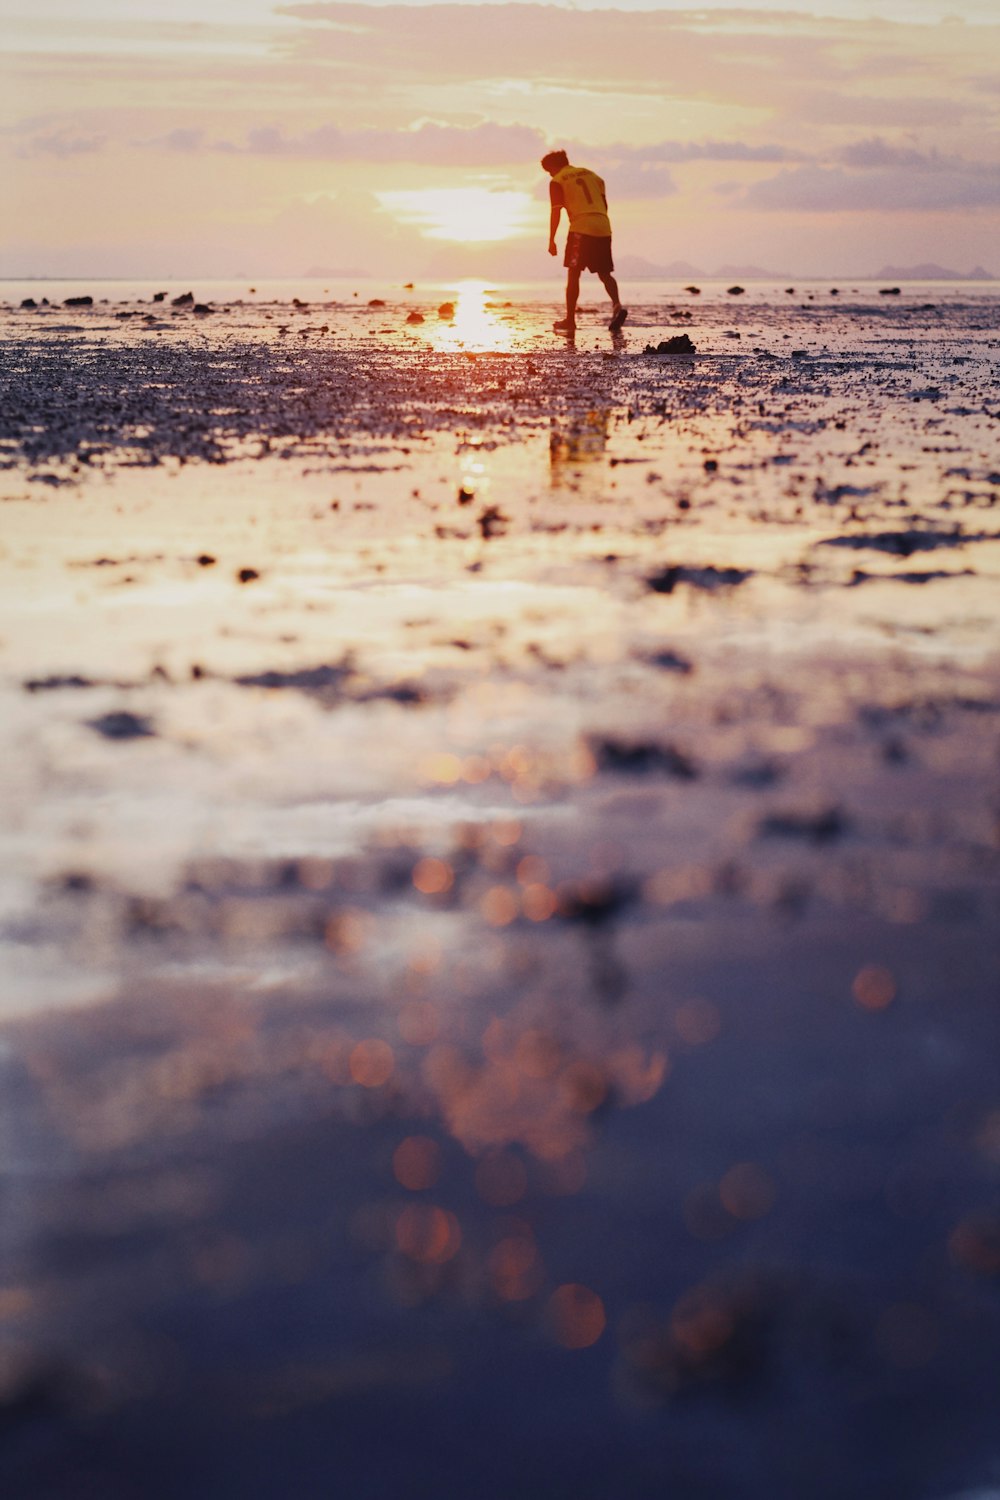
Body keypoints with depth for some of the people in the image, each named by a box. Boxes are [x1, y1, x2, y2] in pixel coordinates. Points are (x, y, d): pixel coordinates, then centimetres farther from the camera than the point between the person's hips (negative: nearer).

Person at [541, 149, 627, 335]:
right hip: (603, 227, 5)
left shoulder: (557, 182, 4)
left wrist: (551, 241, -1)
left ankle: (570, 320, 2)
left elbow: (555, 212, -3)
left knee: (573, 274, 2)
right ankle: (617, 306, -11)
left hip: (581, 228, -5)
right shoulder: (589, 173, 21)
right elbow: (604, 204, 20)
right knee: (604, 272, 13)